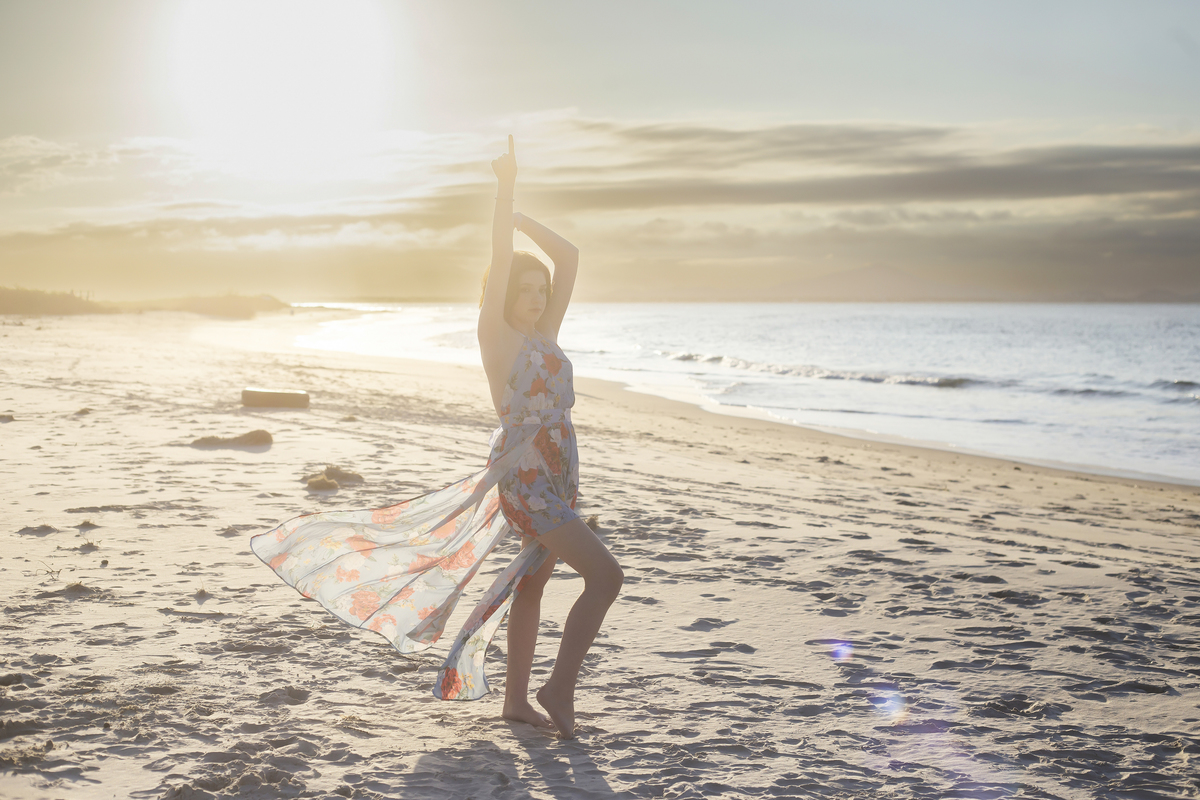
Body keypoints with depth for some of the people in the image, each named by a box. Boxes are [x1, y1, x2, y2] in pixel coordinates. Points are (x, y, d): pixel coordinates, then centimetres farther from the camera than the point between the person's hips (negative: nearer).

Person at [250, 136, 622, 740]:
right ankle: (559, 688, -5)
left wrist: (518, 215, 6)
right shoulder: (495, 335, -9)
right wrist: (503, 187, -17)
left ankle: (517, 699, 25)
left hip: (557, 479, 8)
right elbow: (501, 260, -18)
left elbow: (569, 257, 9)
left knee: (532, 582, 15)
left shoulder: (544, 334, 10)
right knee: (606, 575, -15)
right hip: (524, 479, -8)